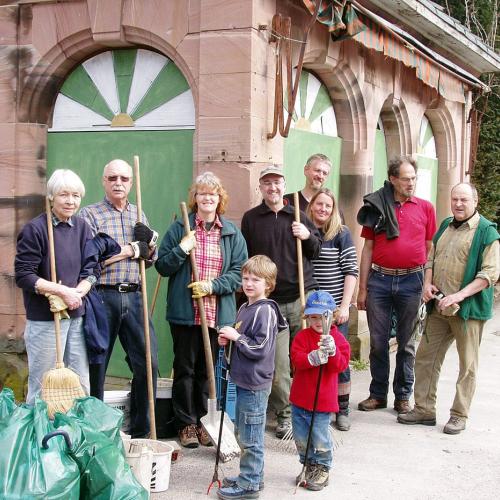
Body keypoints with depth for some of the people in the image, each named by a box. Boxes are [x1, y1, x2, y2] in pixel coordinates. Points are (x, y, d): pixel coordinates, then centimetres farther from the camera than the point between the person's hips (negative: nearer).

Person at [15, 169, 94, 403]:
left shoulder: (82, 228, 6)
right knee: (43, 386, 2)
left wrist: (76, 293, -12)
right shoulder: (34, 229, -10)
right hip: (44, 319, -5)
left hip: (76, 316, 6)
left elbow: (90, 272, 7)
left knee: (81, 386, 11)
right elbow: (23, 276, -13)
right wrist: (62, 291, -19)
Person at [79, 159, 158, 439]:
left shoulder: (138, 215, 16)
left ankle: (141, 431, 15)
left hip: (134, 297, 5)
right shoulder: (89, 214, 0)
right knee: (96, 366, 4)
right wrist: (131, 249, -6)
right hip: (102, 297, -4)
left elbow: (150, 259, 21)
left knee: (148, 362, 1)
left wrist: (149, 241, -2)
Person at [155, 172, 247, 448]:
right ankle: (186, 424, 15)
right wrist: (181, 249, -13)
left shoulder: (232, 233, 7)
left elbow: (239, 272, 3)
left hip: (218, 314, 1)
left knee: (208, 370, 10)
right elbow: (161, 266, 3)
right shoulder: (179, 228, 3)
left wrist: (212, 285, -11)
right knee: (185, 369, 5)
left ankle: (203, 421, 22)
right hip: (185, 312, -1)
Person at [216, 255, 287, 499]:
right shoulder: (245, 308, 13)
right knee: (242, 432, 20)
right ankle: (250, 475, 32)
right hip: (243, 381, 10)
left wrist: (236, 336, -17)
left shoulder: (265, 311, -16)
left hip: (255, 384, -10)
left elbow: (260, 348, -21)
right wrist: (229, 340, 7)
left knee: (251, 437, -2)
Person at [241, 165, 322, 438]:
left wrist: (308, 236, -6)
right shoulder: (250, 219, 7)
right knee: (277, 363, -3)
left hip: (302, 297, 1)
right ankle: (284, 414, 10)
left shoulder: (298, 215, 9)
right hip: (270, 300, -1)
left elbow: (316, 252, 15)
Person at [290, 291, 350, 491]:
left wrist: (332, 351, -30)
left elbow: (341, 365, -12)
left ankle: (322, 469, 22)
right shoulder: (302, 336, -1)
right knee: (301, 437, 14)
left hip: (323, 400, -3)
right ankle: (309, 466, 33)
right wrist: (313, 357, -31)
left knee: (320, 438, 2)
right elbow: (296, 359, -14)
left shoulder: (338, 339, -3)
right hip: (300, 398, 3)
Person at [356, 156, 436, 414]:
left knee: (406, 342, 8)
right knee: (378, 341, 6)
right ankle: (378, 394, 18)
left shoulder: (425, 208, 5)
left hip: (411, 281, 0)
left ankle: (402, 396, 18)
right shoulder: (377, 206, 4)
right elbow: (368, 249, 6)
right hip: (380, 279, 0)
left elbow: (430, 248, 7)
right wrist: (362, 288, 3)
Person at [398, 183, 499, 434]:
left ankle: (459, 416, 15)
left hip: (467, 308, -6)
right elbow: (431, 259, 19)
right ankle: (424, 410, 19)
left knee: (468, 365, 4)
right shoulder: (446, 226, 12)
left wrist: (459, 295, -22)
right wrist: (428, 283, -1)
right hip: (438, 307, 6)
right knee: (425, 357, 8)